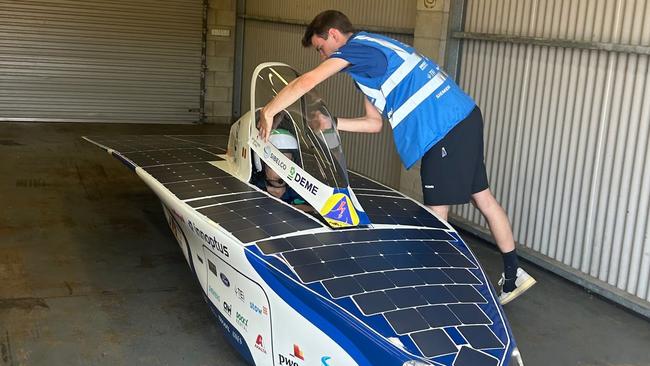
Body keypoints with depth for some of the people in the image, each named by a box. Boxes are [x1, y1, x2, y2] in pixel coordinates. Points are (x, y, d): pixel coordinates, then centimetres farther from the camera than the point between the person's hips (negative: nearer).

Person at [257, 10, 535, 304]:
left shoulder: (357, 46, -6)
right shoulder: (368, 58, 23)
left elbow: (306, 82, -20)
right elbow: (374, 123, 22)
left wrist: (268, 113, -10)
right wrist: (331, 123, 14)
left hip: (446, 128, -10)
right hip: (464, 116, 10)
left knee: (436, 212, -2)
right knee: (482, 197, 16)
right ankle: (512, 274, 28)